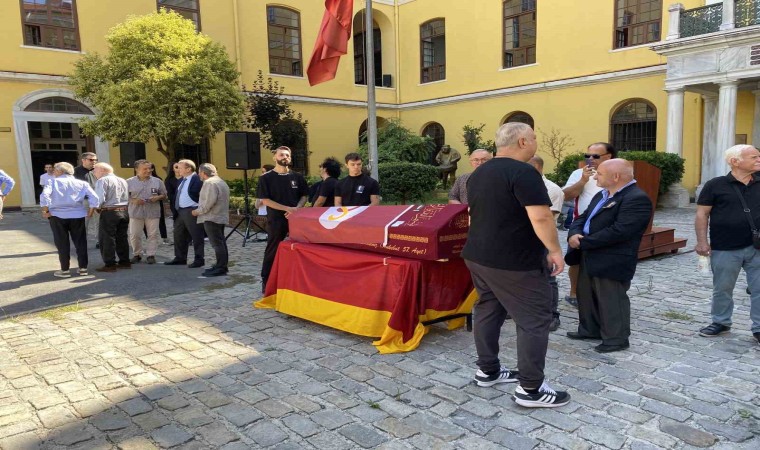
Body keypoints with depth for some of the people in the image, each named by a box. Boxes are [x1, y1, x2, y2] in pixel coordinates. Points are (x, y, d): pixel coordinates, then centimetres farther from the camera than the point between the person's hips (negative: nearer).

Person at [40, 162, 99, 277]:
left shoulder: (52, 181, 1)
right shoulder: (82, 183, 6)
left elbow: (44, 195, -15)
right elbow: (95, 198, -5)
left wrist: (46, 210, -5)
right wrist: (90, 211, 5)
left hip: (58, 215, -2)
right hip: (77, 216, 2)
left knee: (62, 243, 7)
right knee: (80, 242, 10)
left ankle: (65, 270, 11)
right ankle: (83, 268, 14)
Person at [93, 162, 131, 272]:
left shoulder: (102, 181, -8)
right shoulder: (122, 180, 14)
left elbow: (100, 199, -18)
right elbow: (127, 198, 12)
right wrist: (124, 208, 14)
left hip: (109, 212, -7)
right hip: (124, 211, 7)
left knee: (107, 239, 1)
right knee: (122, 238, 14)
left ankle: (110, 264, 1)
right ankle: (124, 262, 19)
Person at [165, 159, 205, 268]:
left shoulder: (197, 179, -14)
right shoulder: (181, 180, 13)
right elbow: (177, 194, 22)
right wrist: (175, 209, 13)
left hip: (192, 212, -10)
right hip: (180, 211, 10)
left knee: (196, 236, -1)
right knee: (179, 235, 16)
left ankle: (199, 259, 9)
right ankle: (180, 258, 29)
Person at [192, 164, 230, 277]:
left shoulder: (209, 183, -14)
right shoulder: (221, 182, 19)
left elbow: (210, 201, -23)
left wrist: (198, 211, -11)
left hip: (212, 218, -11)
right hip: (221, 217, 11)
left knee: (217, 243, -9)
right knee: (221, 242, 13)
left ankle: (220, 268, -9)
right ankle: (222, 265, 18)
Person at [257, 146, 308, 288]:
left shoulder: (297, 177, 8)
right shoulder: (266, 178, -3)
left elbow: (304, 196, 12)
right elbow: (265, 200, -8)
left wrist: (297, 209, -9)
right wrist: (287, 208, -15)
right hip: (276, 220, -3)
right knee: (272, 250, 3)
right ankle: (266, 281, 14)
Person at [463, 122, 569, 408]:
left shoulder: (480, 173, 12)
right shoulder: (522, 172, -17)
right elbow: (540, 216, -25)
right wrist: (555, 250, -14)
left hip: (478, 256, 9)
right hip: (515, 262, -9)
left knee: (487, 310, 16)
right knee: (534, 320, -1)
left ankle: (487, 370, 25)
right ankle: (530, 389, 4)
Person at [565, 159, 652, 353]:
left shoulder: (637, 199, -18)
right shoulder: (602, 195, 15)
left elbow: (619, 231, -27)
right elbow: (583, 217, 14)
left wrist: (583, 242, -21)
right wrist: (574, 234, -9)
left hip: (612, 262, -10)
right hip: (589, 257, 10)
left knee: (611, 301, 3)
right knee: (586, 295, 19)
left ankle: (617, 339, 18)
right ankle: (590, 329, 35)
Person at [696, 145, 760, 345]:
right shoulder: (716, 185, -4)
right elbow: (702, 213, -3)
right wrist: (702, 241, -9)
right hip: (725, 249, -2)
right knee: (722, 288, 11)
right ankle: (721, 322, 28)